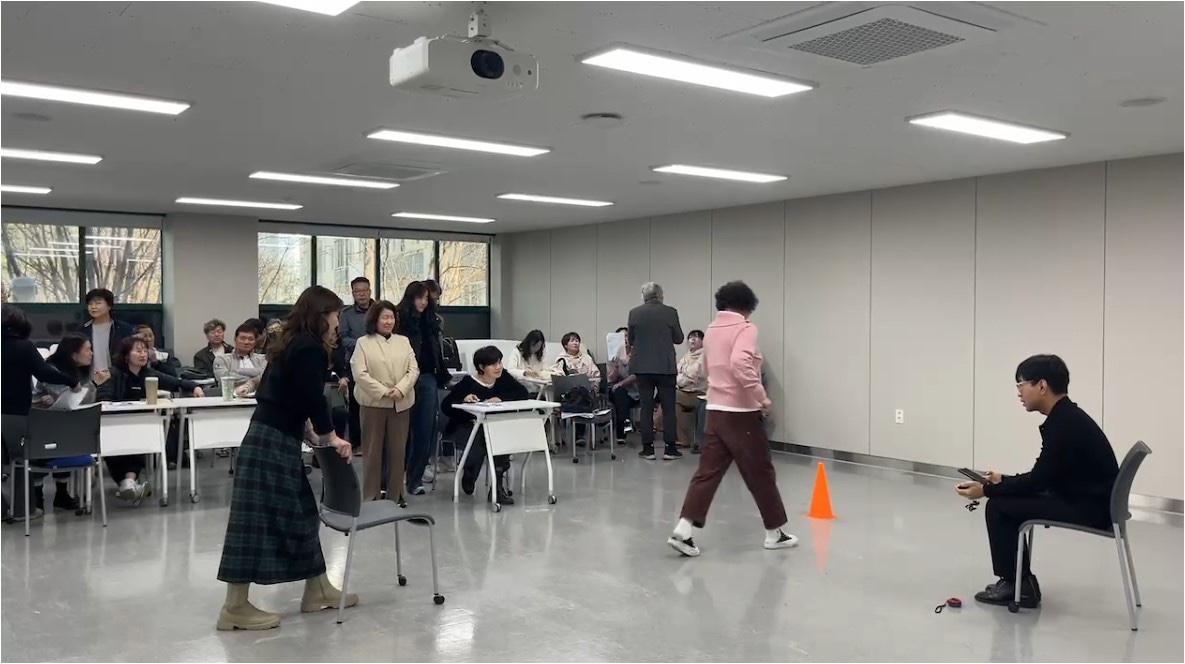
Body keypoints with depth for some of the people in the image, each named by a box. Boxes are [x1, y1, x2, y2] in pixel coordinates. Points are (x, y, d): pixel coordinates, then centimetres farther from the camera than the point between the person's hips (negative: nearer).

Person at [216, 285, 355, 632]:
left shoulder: (293, 344, 17)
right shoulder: (310, 348, -12)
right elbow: (313, 398, -15)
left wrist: (314, 435, 18)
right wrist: (330, 436, -2)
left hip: (273, 438, 10)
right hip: (273, 443, -10)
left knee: (300, 514, 15)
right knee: (257, 520, -4)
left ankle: (318, 591, 24)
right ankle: (236, 609, 4)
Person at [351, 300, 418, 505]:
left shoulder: (403, 341, 11)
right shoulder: (363, 343, 0)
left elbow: (413, 369, 4)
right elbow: (360, 374, -8)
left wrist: (400, 389, -13)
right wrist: (383, 392, -15)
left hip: (401, 404, 3)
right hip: (373, 403, -3)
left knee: (398, 450, 6)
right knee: (373, 450, 1)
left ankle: (395, 494, 15)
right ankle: (371, 496, 8)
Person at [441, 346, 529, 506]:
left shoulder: (503, 378, -5)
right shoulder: (468, 382, -16)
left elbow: (523, 393, -14)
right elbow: (445, 407, -18)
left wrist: (501, 398, -26)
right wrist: (464, 400, -35)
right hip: (465, 425, -3)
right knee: (479, 442, -33)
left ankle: (498, 486, -16)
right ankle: (468, 478, 3)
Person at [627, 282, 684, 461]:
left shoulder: (635, 313, -2)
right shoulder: (670, 312, -6)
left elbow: (631, 340, 7)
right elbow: (679, 339, 3)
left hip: (642, 366, 1)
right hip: (665, 366, -1)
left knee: (646, 407, 6)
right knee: (668, 407, 5)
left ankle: (648, 448, 8)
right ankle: (670, 448, 5)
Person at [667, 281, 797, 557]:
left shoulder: (711, 330, 13)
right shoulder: (745, 328, -11)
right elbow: (740, 364, -28)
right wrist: (761, 396, -21)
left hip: (715, 409, 7)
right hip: (740, 412, -7)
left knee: (707, 471, 5)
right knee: (760, 473, 7)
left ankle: (683, 530, -5)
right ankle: (775, 532, 18)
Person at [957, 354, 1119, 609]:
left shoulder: (1065, 424, -22)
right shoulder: (1065, 418, 9)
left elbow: (1039, 480, -18)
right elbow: (1044, 477, 16)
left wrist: (987, 490, -12)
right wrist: (1002, 481, 13)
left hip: (1090, 508, -10)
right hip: (1085, 500, 10)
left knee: (999, 507, -10)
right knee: (1009, 499, 15)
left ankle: (1014, 584, 4)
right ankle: (1020, 580, 16)